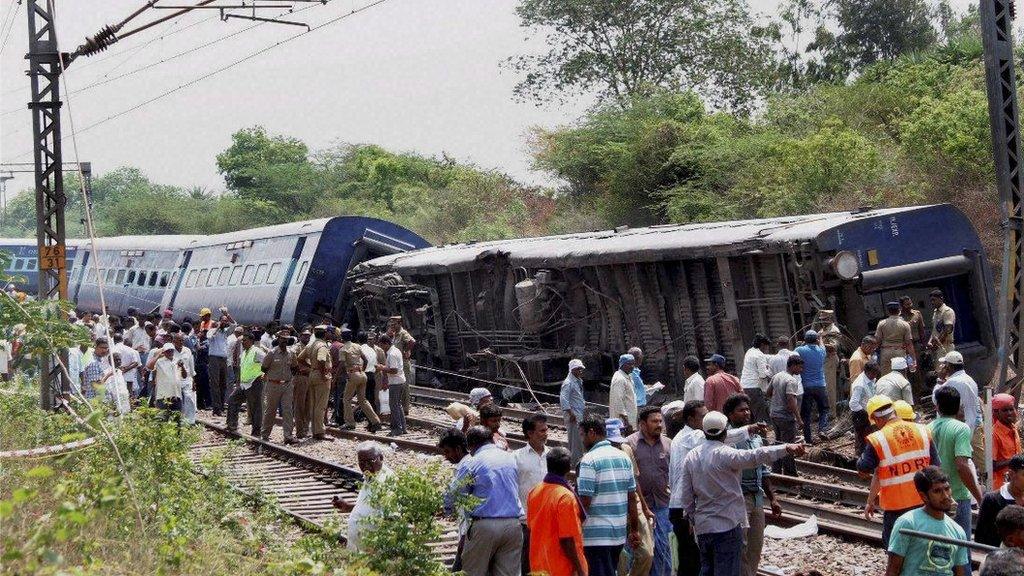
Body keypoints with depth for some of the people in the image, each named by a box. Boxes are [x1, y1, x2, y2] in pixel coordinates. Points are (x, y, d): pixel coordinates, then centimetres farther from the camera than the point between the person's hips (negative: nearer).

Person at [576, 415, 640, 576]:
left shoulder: (589, 460, -13)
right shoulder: (623, 457, 8)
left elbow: (585, 501, -17)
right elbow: (632, 497, 10)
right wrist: (634, 529, 15)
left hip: (597, 534, -7)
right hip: (620, 532, 7)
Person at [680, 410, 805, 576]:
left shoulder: (691, 456, 5)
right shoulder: (725, 454, -14)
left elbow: (687, 496, 9)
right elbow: (756, 456, -28)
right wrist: (786, 448, -34)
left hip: (702, 527, 7)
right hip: (727, 525, -7)